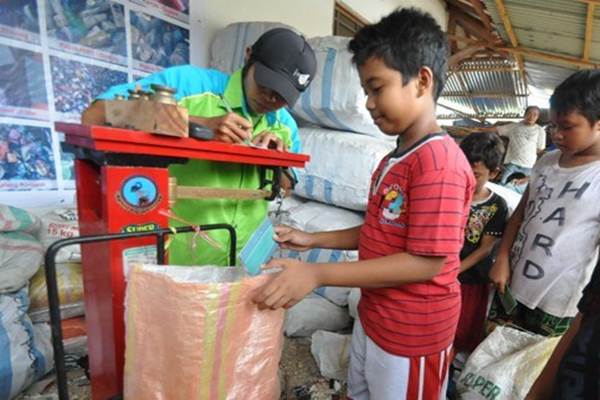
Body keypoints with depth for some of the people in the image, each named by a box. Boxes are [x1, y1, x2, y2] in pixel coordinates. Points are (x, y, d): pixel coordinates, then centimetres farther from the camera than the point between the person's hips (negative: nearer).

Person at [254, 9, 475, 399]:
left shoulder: (440, 162, -24)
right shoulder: (394, 159, 5)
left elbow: (426, 262, -27)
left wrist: (317, 274, -30)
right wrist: (312, 240, 1)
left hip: (412, 335, -8)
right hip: (373, 318, 8)